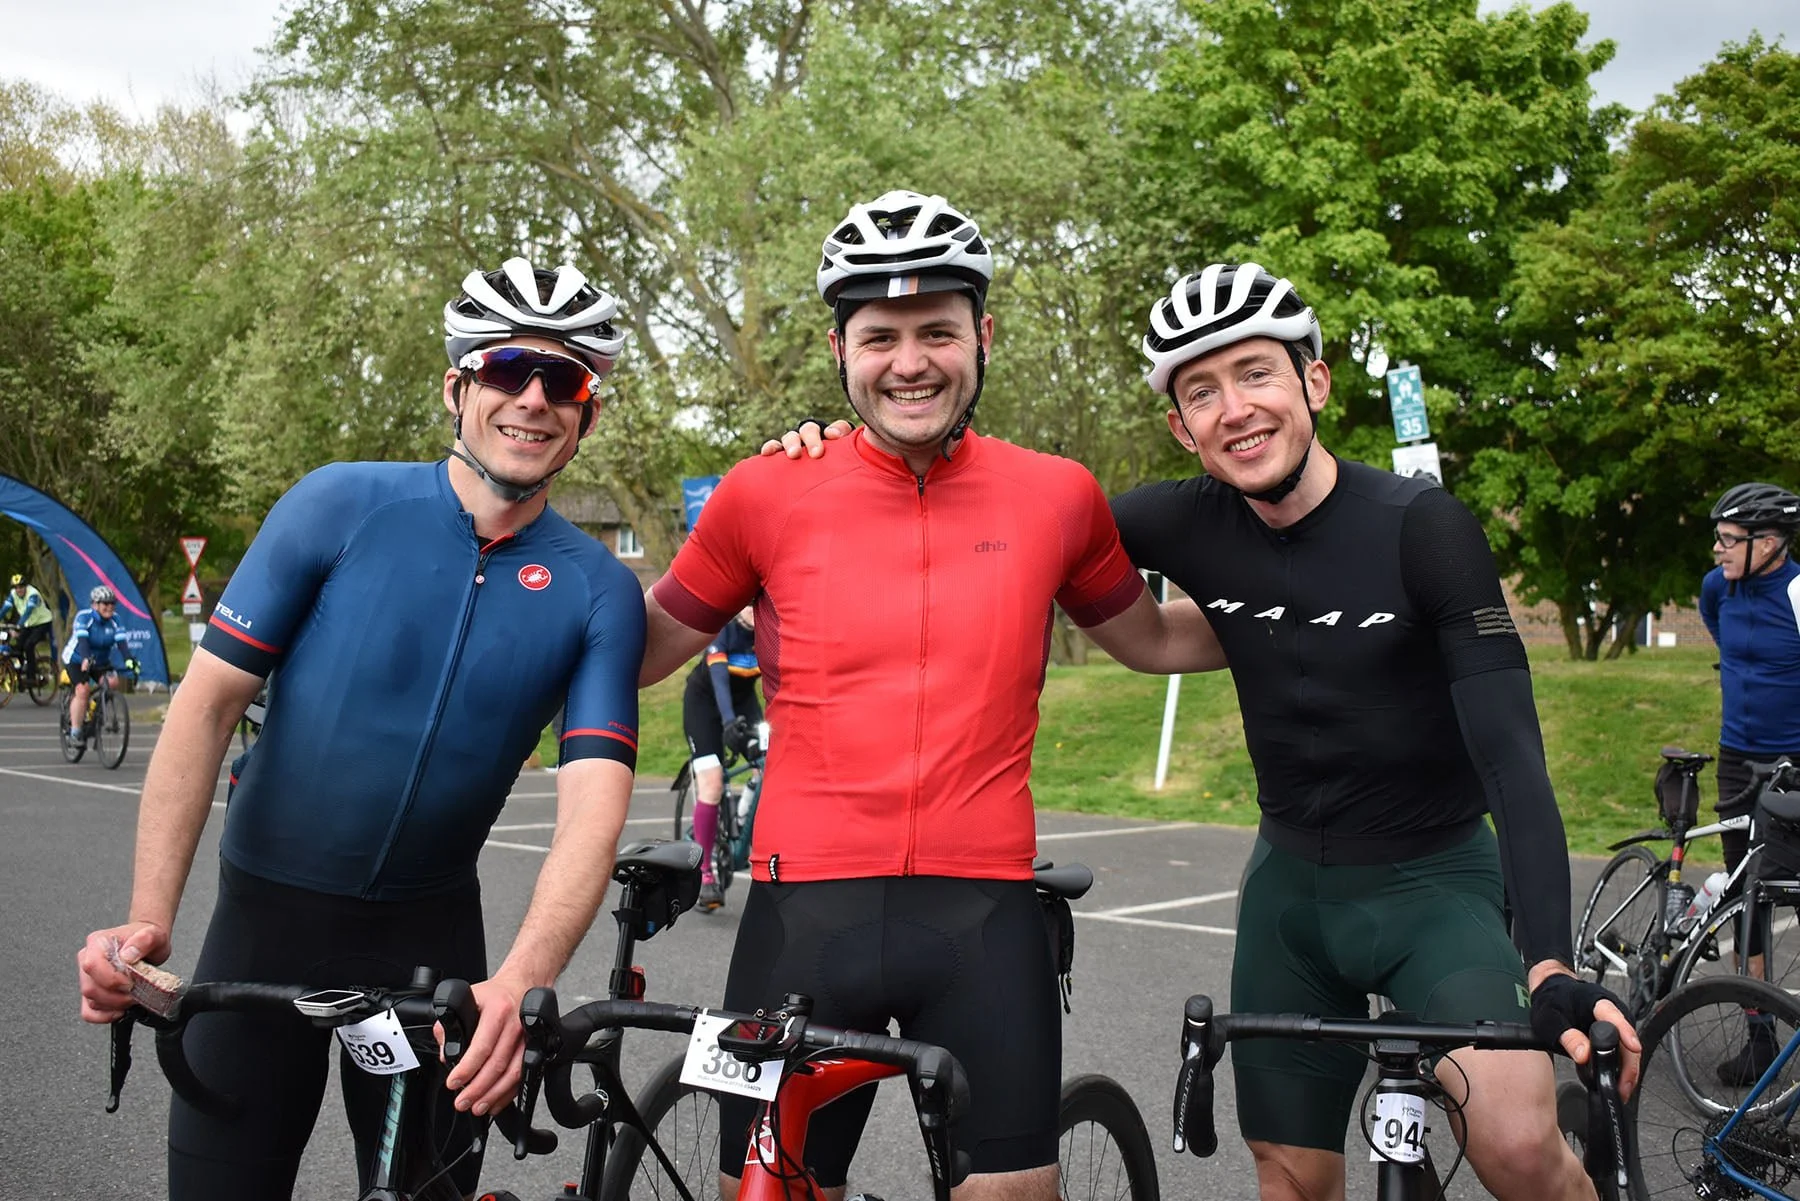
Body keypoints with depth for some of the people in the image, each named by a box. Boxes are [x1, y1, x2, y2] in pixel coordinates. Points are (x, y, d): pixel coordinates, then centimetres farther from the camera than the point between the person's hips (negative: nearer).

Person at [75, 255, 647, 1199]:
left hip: (429, 933, 1)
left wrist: (521, 981, -35)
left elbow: (594, 807, -18)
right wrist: (148, 917, -20)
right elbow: (207, 702, -11)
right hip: (268, 912, -1)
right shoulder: (341, 506, -10)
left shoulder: (599, 593, -8)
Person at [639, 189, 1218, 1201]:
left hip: (984, 913, 1)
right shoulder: (766, 494, 0)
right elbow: (639, 653, 12)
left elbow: (1154, 641, 20)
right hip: (806, 907, 0)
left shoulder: (1058, 496, 3)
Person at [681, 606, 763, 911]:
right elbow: (719, 676, -39)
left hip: (744, 699, 4)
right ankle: (703, 872, -7)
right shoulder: (721, 626, -28)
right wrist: (728, 721, -53)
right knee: (712, 785, -15)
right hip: (705, 700, -3)